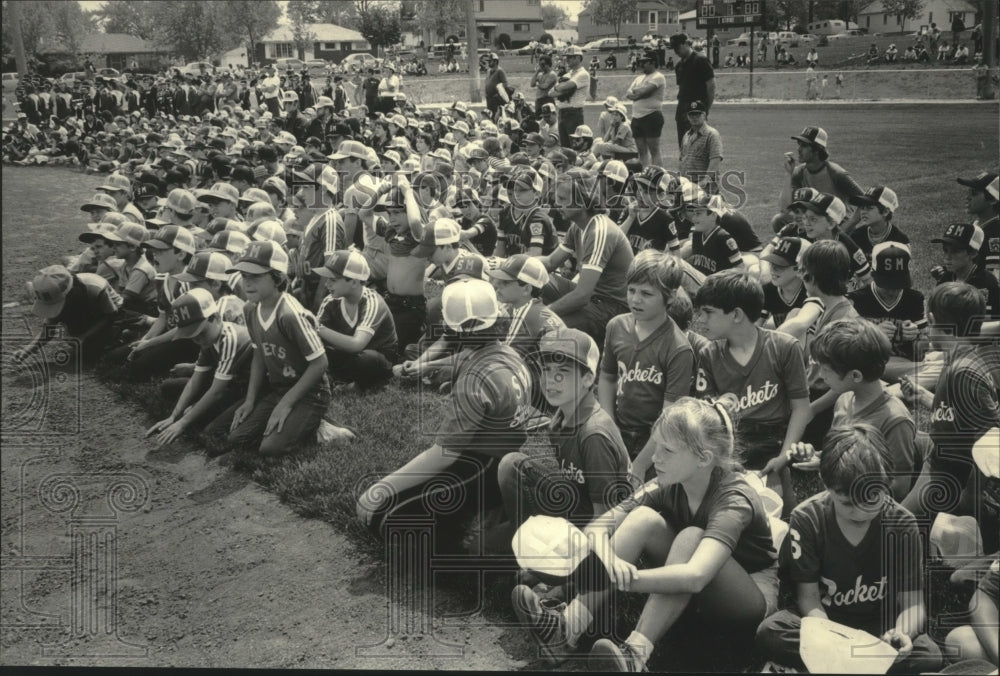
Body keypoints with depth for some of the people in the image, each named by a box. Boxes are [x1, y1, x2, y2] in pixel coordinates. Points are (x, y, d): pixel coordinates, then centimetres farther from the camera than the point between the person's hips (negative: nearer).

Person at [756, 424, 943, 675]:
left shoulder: (902, 524, -11)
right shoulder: (807, 519, -13)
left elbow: (913, 603, -11)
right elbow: (808, 595, -10)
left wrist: (902, 632, -35)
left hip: (880, 626, 0)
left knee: (929, 655, -30)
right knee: (769, 632, -31)